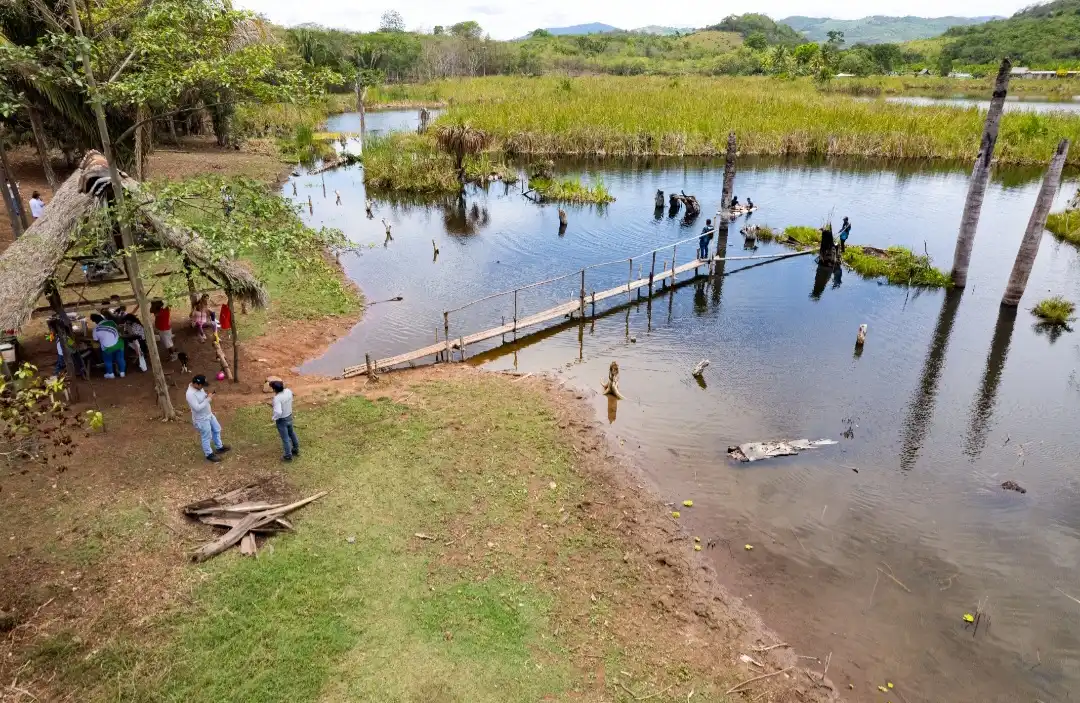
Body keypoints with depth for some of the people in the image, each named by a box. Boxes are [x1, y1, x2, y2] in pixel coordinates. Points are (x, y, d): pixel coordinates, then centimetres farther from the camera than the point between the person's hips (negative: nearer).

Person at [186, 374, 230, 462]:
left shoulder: (199, 388, -5)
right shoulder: (190, 394, -32)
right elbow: (197, 408, -33)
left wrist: (208, 397, -8)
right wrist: (208, 399, -30)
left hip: (209, 415, 9)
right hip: (201, 419, -9)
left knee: (217, 430, 25)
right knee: (206, 437, 9)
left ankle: (219, 447, 45)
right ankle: (209, 454, 30)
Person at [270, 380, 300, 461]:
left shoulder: (277, 398, -33)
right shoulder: (288, 391, -11)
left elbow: (278, 412, -40)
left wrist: (274, 418, -22)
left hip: (282, 420, -7)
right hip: (289, 417, 7)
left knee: (285, 438, 11)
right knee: (291, 433, 28)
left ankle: (288, 456, 28)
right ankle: (296, 449, 47)